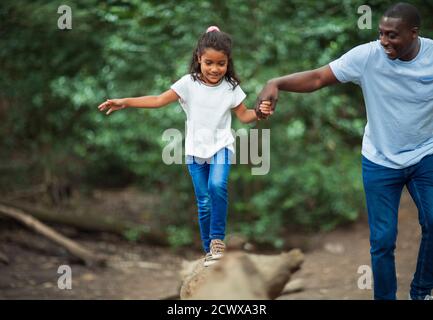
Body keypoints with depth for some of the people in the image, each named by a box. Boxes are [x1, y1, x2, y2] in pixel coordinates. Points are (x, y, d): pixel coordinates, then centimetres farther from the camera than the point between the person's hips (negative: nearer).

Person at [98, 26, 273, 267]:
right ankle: (210, 250, 17)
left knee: (217, 186, -27)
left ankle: (217, 239, -11)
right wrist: (125, 102, -19)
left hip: (221, 147, -1)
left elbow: (243, 116, 4)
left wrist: (259, 113, -17)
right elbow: (158, 100, -10)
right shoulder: (189, 84, -7)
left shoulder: (230, 88, -4)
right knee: (204, 202, 2)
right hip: (196, 150, 1)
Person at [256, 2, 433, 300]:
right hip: (380, 162, -1)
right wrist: (277, 83, -38)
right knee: (383, 240, 4)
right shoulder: (366, 56, -19)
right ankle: (385, 297, 24)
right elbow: (317, 78, -23)